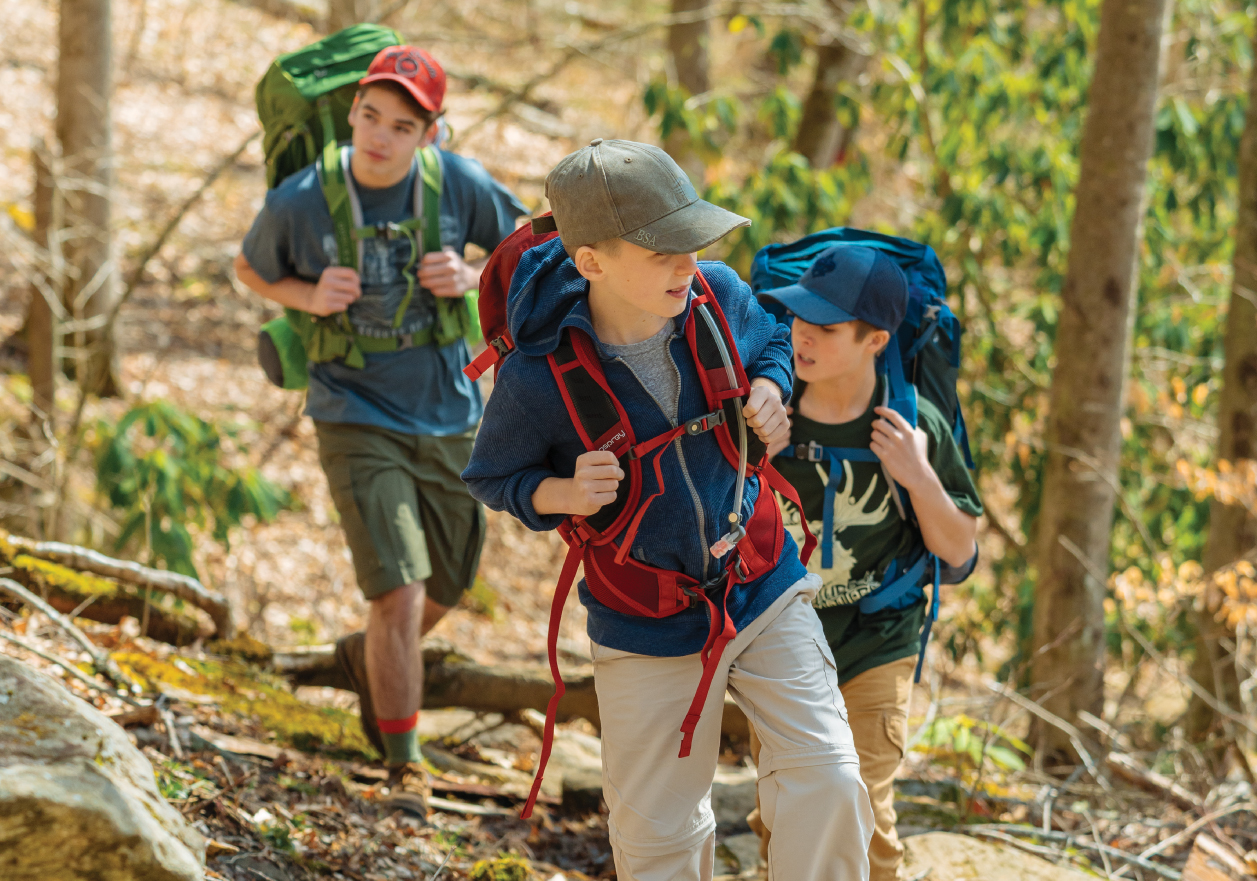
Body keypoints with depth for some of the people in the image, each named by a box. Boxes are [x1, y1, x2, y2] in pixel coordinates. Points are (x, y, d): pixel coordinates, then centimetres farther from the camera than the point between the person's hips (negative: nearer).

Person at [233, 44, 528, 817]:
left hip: (451, 418, 3)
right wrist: (307, 296, -16)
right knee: (400, 595, -14)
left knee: (445, 591, 18)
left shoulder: (460, 184, -11)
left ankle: (366, 658, 51)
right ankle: (406, 767, 2)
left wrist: (475, 276, -16)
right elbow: (250, 270, 5)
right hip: (359, 423, -3)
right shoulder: (298, 204, -14)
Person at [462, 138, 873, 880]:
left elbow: (772, 342, 12)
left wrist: (770, 389, -10)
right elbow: (493, 477, -5)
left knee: (827, 784, -9)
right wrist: (564, 494, -25)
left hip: (764, 593, 2)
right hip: (648, 627, -2)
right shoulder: (541, 378, -23)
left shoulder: (716, 296, -13)